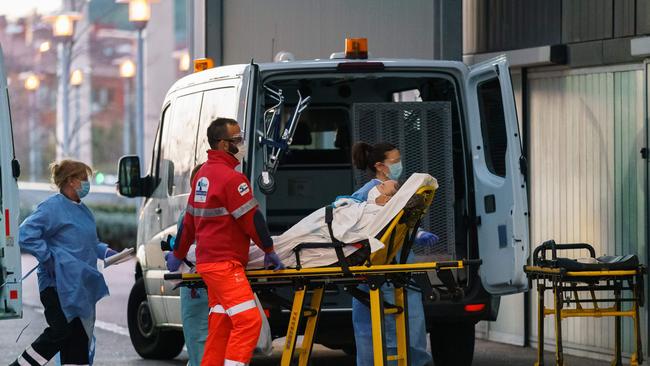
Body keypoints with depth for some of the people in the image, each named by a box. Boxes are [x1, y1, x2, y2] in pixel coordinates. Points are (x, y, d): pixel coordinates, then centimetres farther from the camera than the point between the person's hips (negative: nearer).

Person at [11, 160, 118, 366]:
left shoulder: (82, 210, 16)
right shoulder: (53, 207, -11)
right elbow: (25, 235, -18)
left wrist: (105, 252, 11)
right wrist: (49, 258, -19)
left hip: (81, 286, 9)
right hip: (59, 284, -9)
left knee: (80, 336, 6)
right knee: (61, 331, -14)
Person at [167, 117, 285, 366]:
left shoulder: (202, 175, 17)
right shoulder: (231, 178, -14)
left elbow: (189, 219, 25)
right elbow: (252, 218, -13)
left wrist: (178, 254, 33)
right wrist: (269, 251, -3)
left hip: (209, 262, 10)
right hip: (225, 263, -10)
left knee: (220, 327, 10)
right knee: (248, 320, -16)